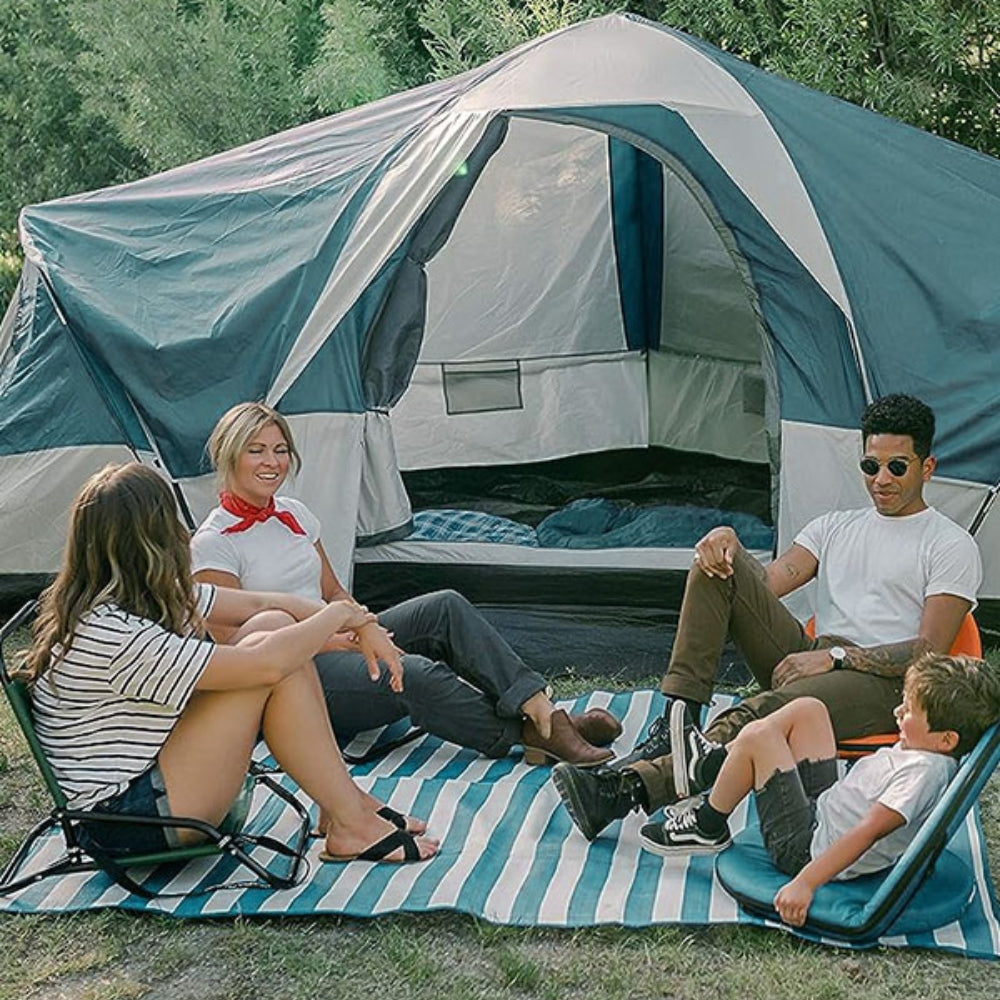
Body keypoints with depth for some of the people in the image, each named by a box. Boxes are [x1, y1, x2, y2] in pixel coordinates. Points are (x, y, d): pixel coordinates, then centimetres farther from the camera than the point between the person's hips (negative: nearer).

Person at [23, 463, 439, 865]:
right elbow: (264, 665, -27)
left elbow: (261, 604, 8)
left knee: (276, 625, -3)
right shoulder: (109, 633, -26)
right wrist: (339, 614, -11)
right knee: (268, 652, -21)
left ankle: (344, 802, 2)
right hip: (126, 823, -10)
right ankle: (351, 827, -10)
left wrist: (362, 624, -1)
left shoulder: (152, 596, 3)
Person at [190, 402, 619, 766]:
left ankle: (539, 709, -25)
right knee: (413, 675, -33)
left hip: (332, 643, 8)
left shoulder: (294, 514, 12)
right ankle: (536, 735, -26)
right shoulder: (213, 545, -10)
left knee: (445, 607, -17)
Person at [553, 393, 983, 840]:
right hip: (807, 661, 6)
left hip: (883, 686, -6)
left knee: (764, 713, -38)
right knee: (719, 562, -12)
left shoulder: (952, 546, 7)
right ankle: (679, 717, -23)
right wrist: (729, 540, -11)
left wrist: (835, 656, -16)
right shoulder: (835, 526, 24)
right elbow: (767, 584, 10)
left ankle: (630, 787, -51)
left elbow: (930, 652, -6)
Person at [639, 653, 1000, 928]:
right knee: (807, 709, 12)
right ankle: (710, 766, 26)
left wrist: (804, 884, -38)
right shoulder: (920, 751, 0)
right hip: (822, 805, 10)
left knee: (756, 736, -15)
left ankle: (708, 829, 7)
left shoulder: (923, 772, -29)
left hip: (805, 847, -10)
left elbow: (868, 831, -35)